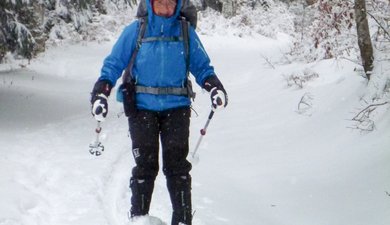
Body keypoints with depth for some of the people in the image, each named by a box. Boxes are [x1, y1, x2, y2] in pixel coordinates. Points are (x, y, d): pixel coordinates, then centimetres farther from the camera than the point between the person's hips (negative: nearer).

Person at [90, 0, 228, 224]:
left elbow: (201, 65, 10)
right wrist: (101, 92, -8)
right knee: (145, 165, -3)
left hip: (176, 107, 1)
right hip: (142, 107, -1)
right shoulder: (135, 31, 3)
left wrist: (214, 86, -8)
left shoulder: (186, 32, 6)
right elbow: (114, 63, 5)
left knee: (177, 166, -2)